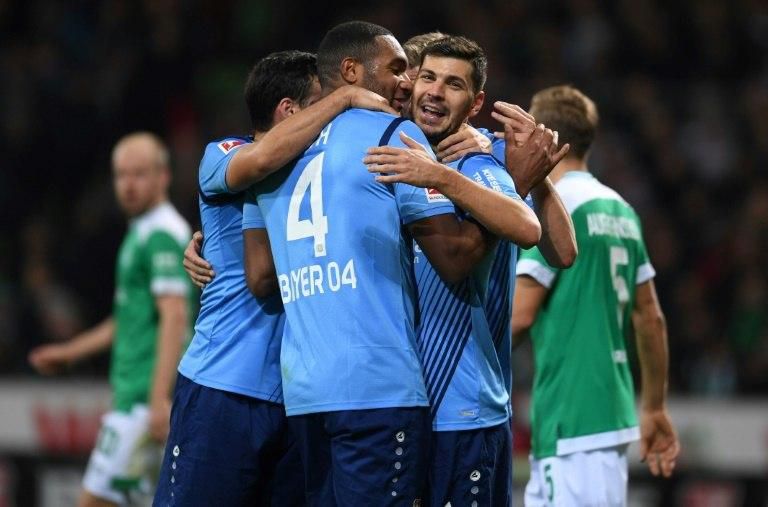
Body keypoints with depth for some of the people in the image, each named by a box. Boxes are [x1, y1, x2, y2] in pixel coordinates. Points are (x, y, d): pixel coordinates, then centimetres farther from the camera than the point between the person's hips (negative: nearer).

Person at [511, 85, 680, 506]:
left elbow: (519, 316, -14)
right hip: (612, 410, 8)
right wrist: (655, 409, 23)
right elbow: (651, 320, 17)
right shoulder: (620, 210, 14)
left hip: (571, 423, -8)